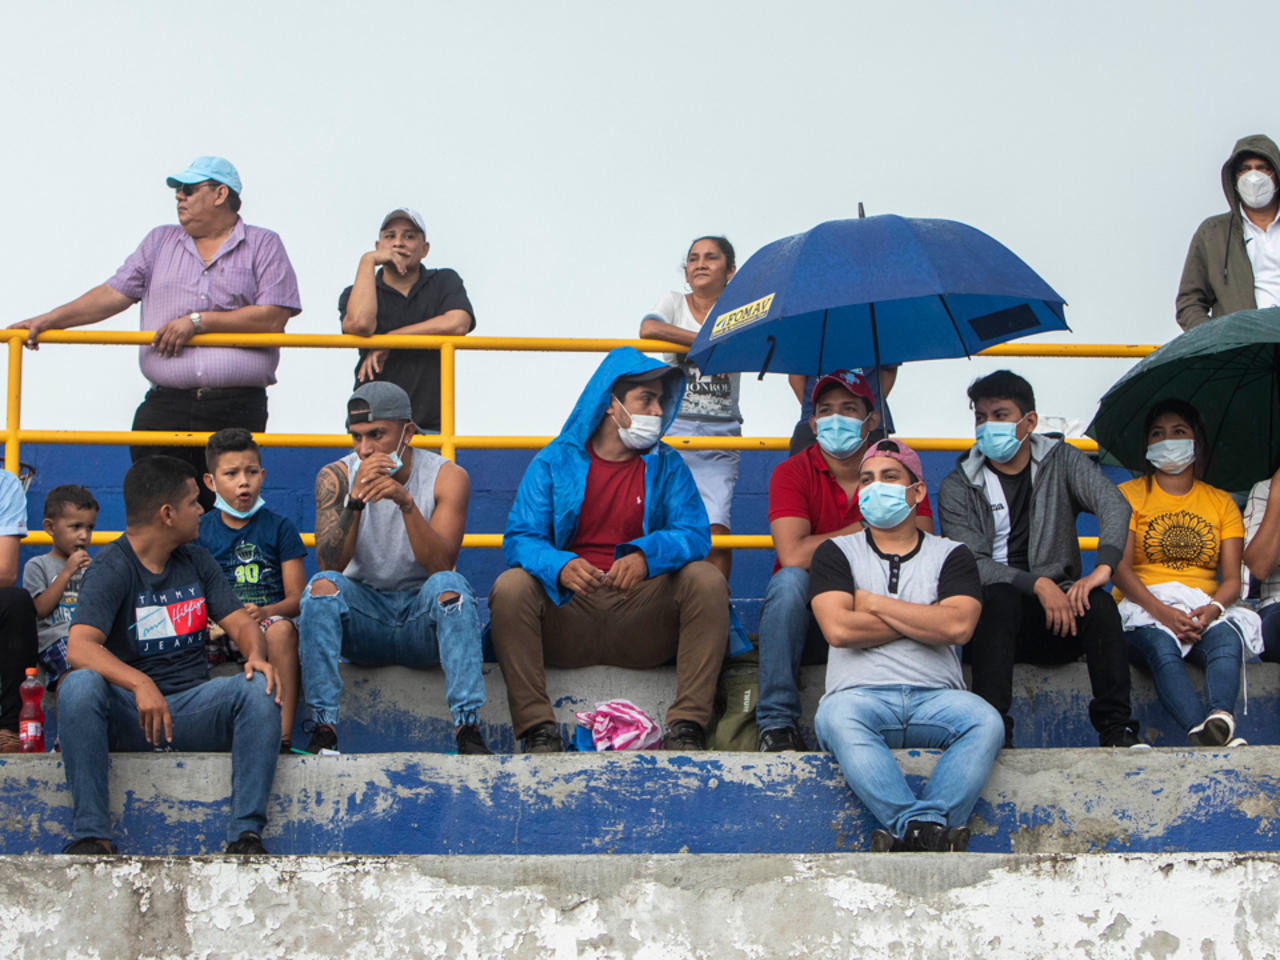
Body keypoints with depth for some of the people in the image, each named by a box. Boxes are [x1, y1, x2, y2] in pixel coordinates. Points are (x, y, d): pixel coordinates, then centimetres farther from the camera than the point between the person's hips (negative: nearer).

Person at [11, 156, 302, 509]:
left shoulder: (263, 246, 6)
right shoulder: (160, 242, 19)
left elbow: (274, 318, -6)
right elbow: (115, 294, 14)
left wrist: (199, 321, -9)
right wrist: (49, 320, 3)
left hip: (238, 409, -3)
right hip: (167, 405, 3)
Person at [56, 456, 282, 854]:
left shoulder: (196, 560, 13)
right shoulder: (112, 567, -8)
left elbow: (241, 622, 9)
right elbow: (79, 648, -22)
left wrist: (256, 654, -16)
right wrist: (140, 684, -39)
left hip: (192, 709, 4)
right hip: (126, 716, -4)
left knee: (260, 688, -23)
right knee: (78, 686, -34)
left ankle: (246, 833, -27)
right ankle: (90, 833, -31)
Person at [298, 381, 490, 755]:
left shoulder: (447, 477, -7)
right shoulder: (336, 477, -3)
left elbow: (440, 565, -19)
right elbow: (329, 565, -16)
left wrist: (405, 501, -32)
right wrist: (355, 500, -29)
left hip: (423, 617, -1)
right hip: (363, 617, 1)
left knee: (448, 584, -32)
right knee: (323, 585, -28)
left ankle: (468, 728, -37)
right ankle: (323, 729, -32)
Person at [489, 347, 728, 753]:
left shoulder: (667, 466, 11)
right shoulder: (554, 461, 7)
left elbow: (694, 534, -3)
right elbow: (520, 538, -3)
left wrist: (646, 555, -26)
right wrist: (560, 567, -27)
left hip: (641, 619, 1)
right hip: (567, 612, -1)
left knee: (706, 579, -23)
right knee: (510, 587, -28)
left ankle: (687, 725, -26)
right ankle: (537, 728, -28)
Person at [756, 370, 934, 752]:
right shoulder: (792, 473, -5)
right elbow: (794, 555, -22)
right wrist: (865, 529, -12)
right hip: (808, 623, -1)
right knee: (789, 580, -31)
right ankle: (776, 722, -26)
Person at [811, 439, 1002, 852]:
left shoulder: (951, 555, 18)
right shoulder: (836, 552, 17)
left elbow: (958, 627, -3)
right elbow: (838, 629, -3)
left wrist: (874, 603, 2)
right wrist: (925, 621, 3)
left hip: (936, 696, 1)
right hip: (861, 694, -1)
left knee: (986, 721, -32)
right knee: (836, 718, -37)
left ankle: (911, 832, -44)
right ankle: (930, 831, -45)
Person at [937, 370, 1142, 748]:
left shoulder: (1061, 461, 8)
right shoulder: (957, 487, 3)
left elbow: (1114, 505, -9)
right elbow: (971, 564, -9)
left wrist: (1103, 567, -29)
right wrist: (1037, 584, -25)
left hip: (1059, 606, 2)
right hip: (992, 616, -1)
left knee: (1098, 602, -29)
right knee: (1000, 598, -34)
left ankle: (1116, 727, -31)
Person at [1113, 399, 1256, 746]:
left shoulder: (1221, 502, 19)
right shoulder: (1131, 494, 13)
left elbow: (1231, 578, 9)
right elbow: (1120, 567, -1)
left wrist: (1213, 608, -16)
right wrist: (1161, 610, -19)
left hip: (1205, 605, 2)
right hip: (1144, 605, -2)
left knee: (1227, 640, -34)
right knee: (1161, 647, -37)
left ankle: (1219, 718, -62)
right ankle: (1204, 731, -60)